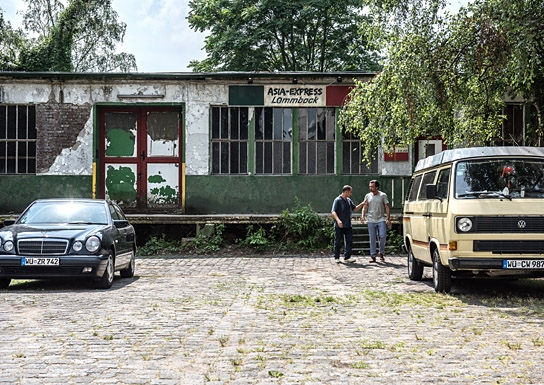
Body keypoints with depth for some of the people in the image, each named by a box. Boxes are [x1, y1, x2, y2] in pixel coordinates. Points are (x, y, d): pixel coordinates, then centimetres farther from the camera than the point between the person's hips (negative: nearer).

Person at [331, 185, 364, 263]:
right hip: (339, 226, -6)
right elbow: (333, 212, -18)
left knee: (349, 241, 1)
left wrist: (362, 204, 6)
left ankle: (347, 257, 4)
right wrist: (338, 220, -33)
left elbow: (355, 208, 23)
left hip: (348, 225, 6)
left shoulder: (349, 200, 12)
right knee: (338, 242, 4)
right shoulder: (338, 200, -10)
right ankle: (336, 258, 15)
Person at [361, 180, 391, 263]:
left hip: (381, 219, -2)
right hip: (371, 220, 2)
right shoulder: (367, 196, 10)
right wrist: (363, 216, -8)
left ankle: (381, 253, 8)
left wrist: (388, 218, -7)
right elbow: (365, 207, 10)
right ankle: (373, 256, 8)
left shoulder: (383, 195, 4)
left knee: (383, 236, -14)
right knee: (372, 239, 3)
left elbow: (387, 208, 2)